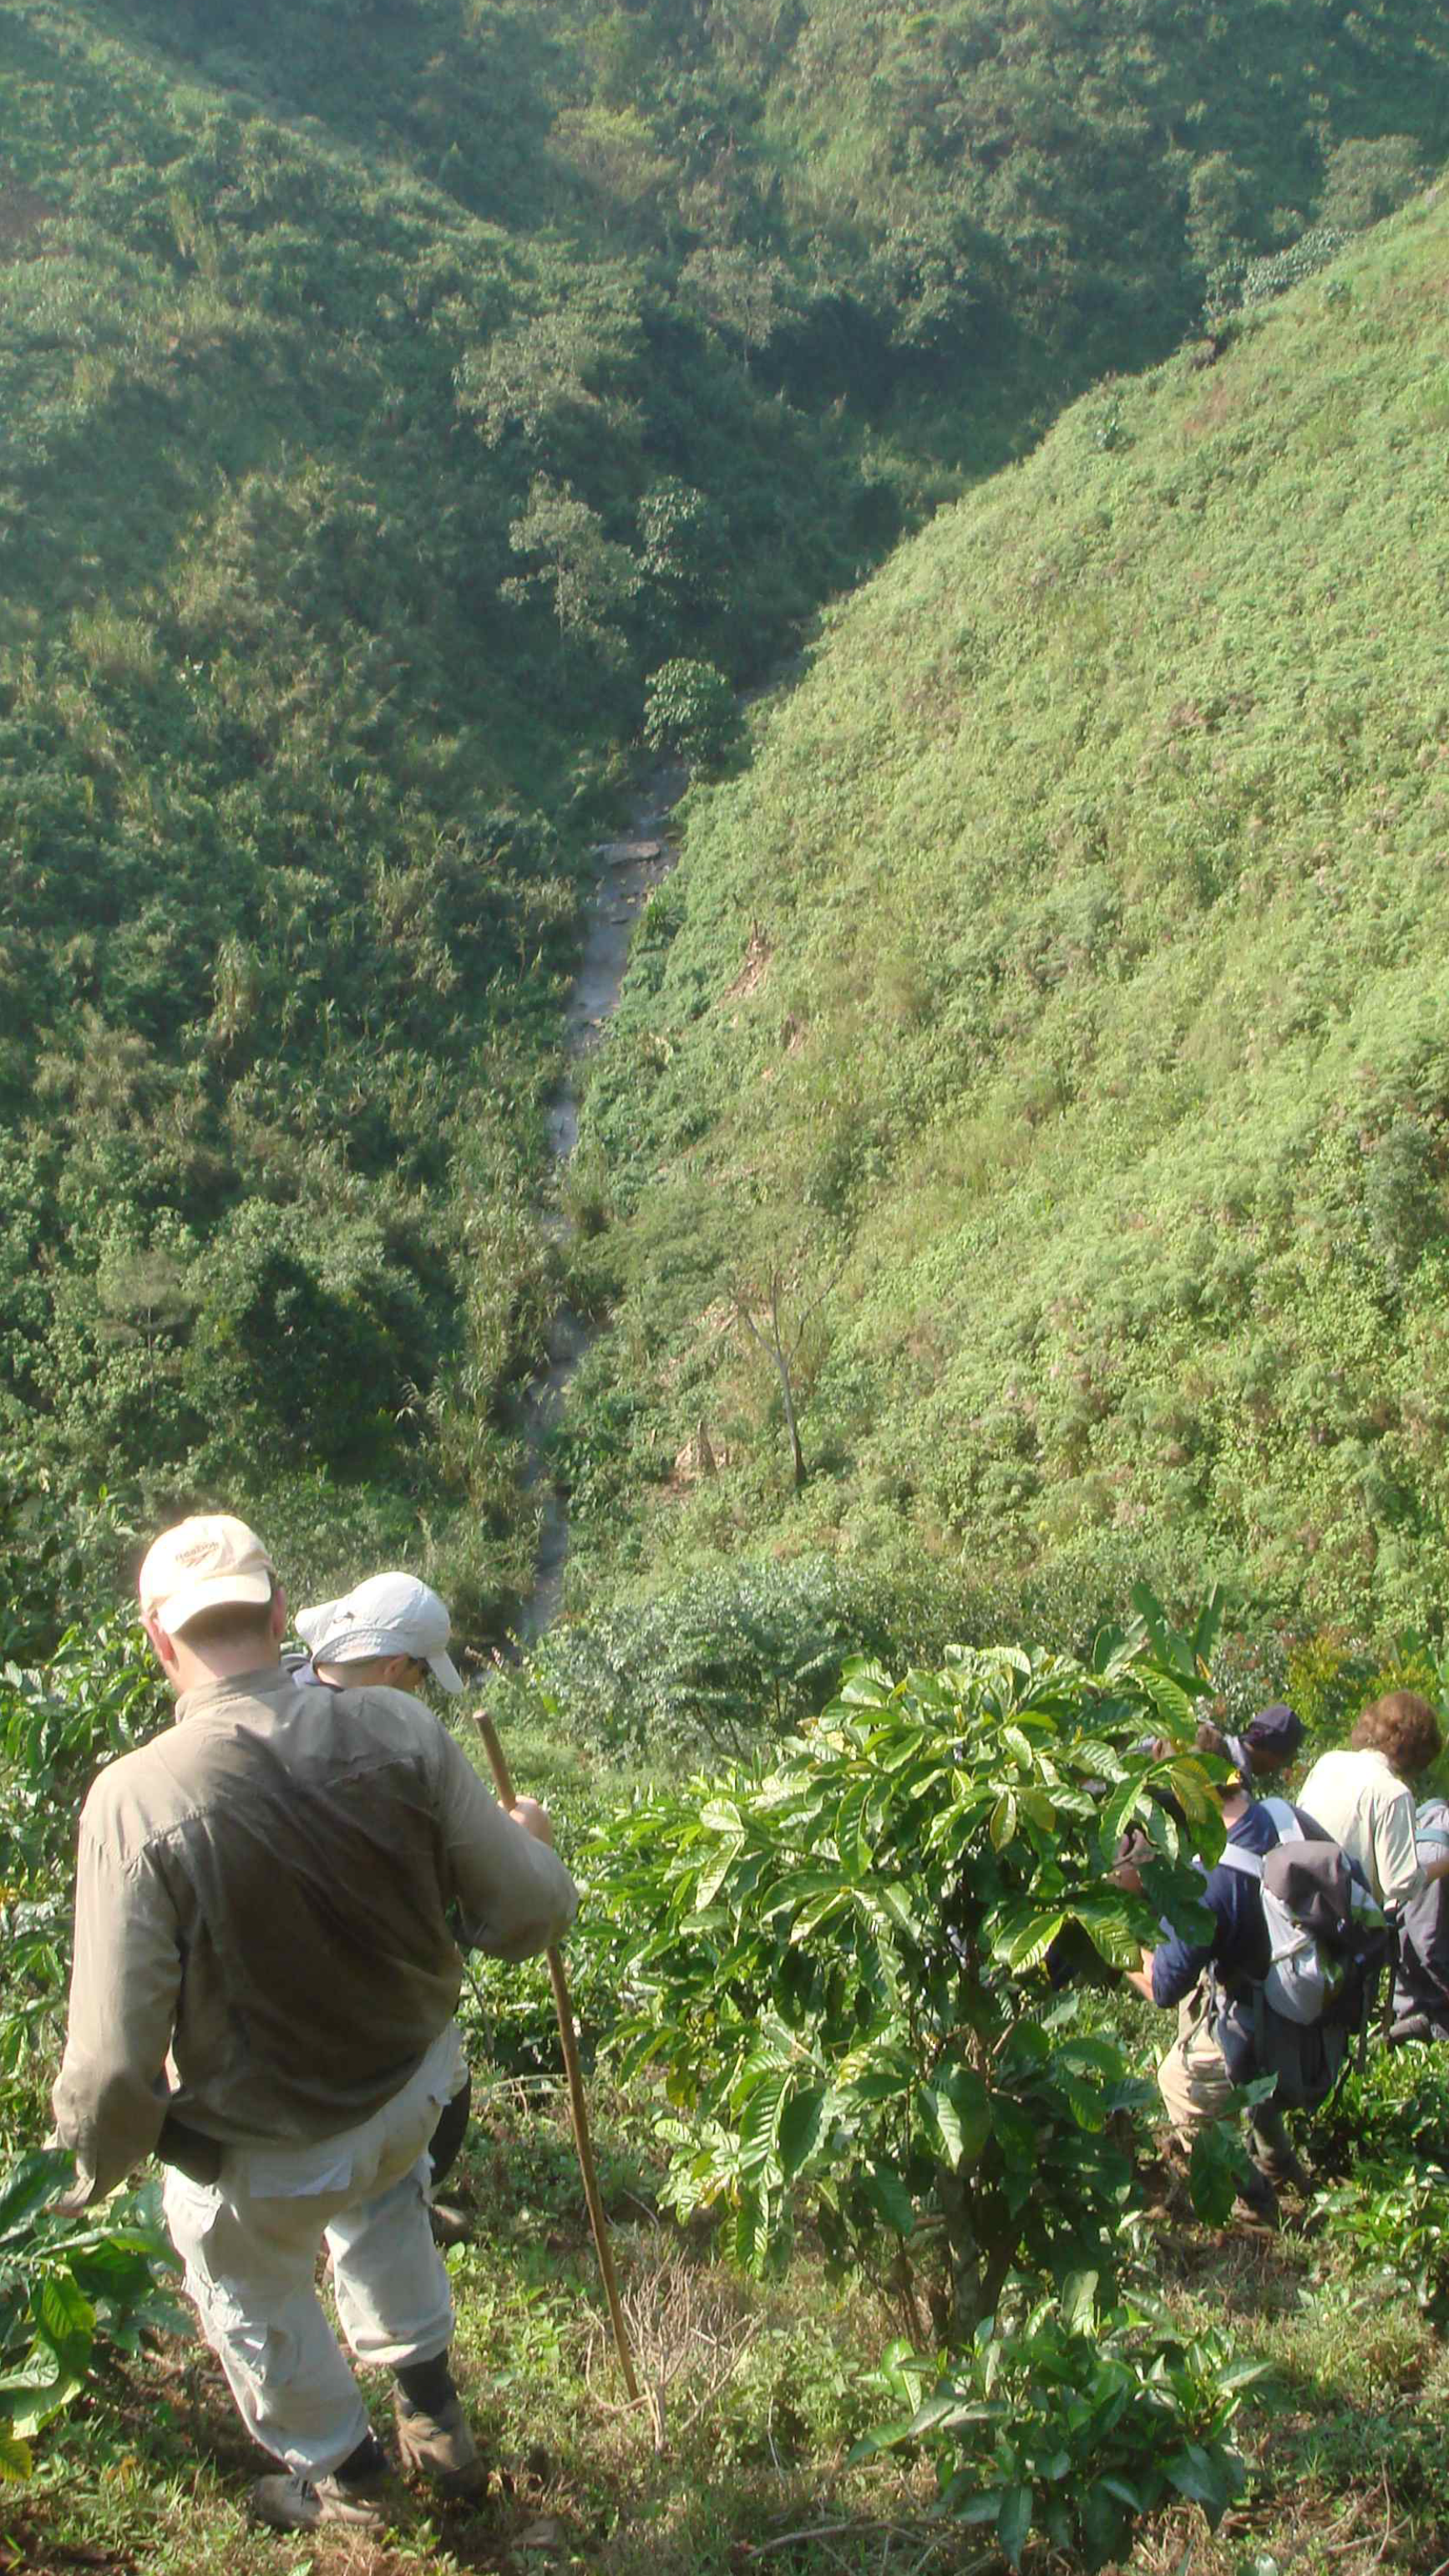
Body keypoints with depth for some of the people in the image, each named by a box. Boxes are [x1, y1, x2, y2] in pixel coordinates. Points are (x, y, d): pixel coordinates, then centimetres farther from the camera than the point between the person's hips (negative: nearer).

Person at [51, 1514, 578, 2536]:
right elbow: (527, 1913, -12)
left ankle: (343, 2475, 54)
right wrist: (532, 1843, 11)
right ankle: (433, 2413, 50)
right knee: (383, 2190, 38)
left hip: (261, 2157, -3)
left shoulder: (137, 1798, -30)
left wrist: (99, 2157, -4)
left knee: (255, 2297, 30)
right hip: (414, 2086, 3)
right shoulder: (399, 1732, -21)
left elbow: (115, 2055, -26)